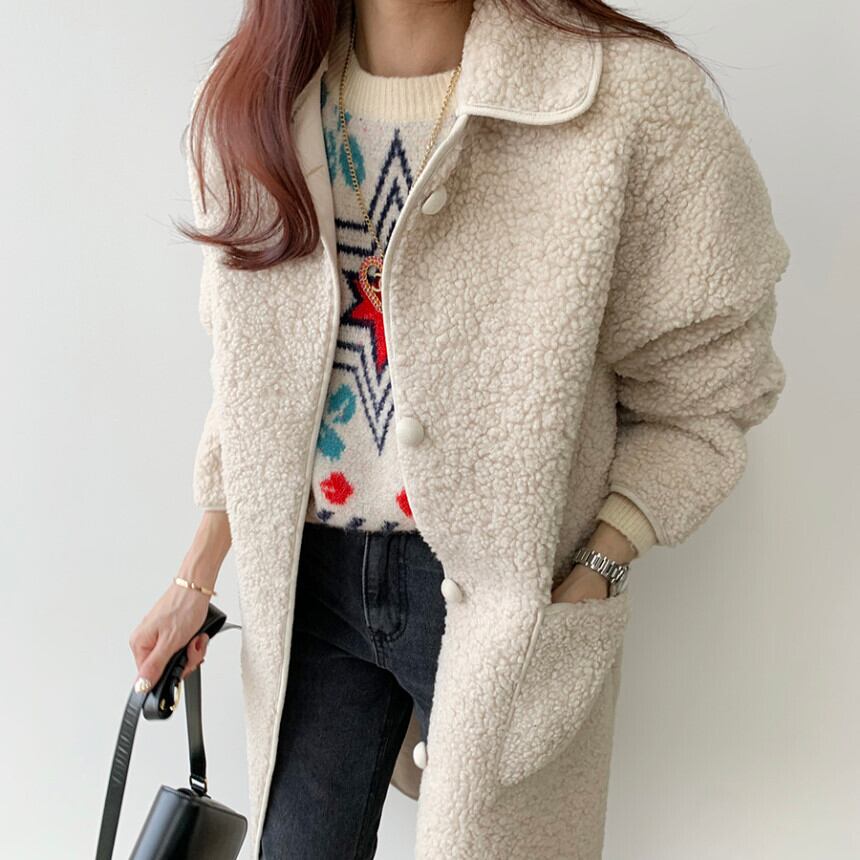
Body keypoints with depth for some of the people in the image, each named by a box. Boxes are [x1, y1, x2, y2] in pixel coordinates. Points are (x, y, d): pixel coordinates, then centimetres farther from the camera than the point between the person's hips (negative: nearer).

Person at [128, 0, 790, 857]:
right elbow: (249, 375, 9)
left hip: (505, 590, -3)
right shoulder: (252, 104, -1)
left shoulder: (633, 98, -17)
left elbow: (697, 397, -8)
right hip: (314, 574, 4)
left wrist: (588, 578, -18)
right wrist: (196, 579, 12)